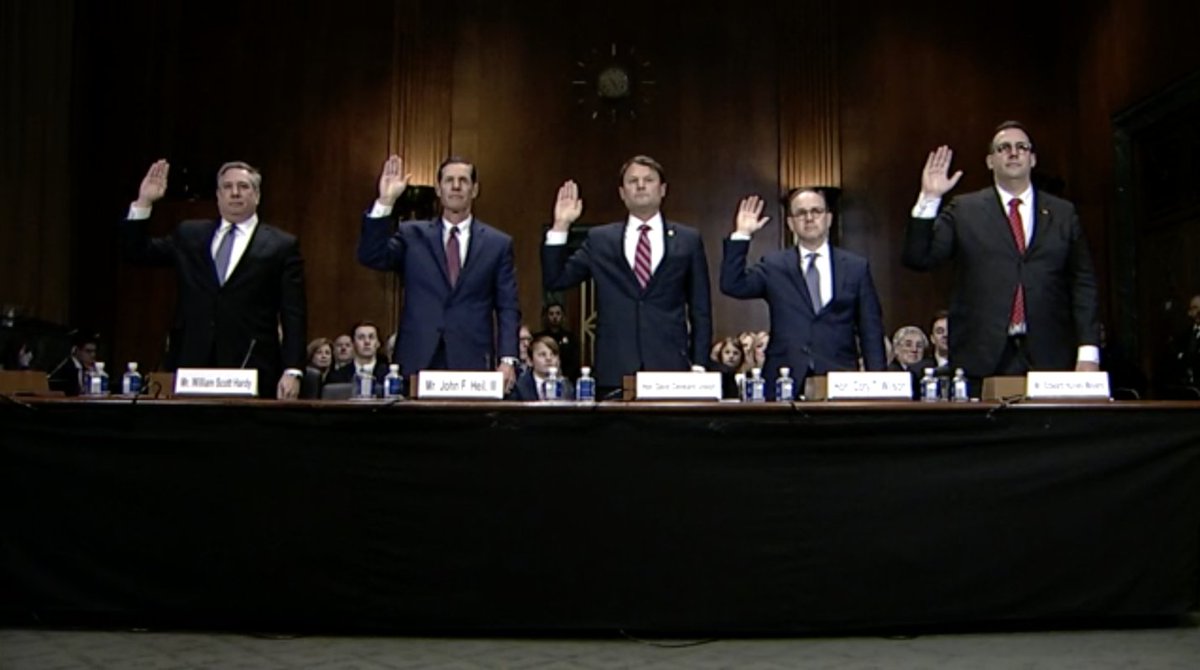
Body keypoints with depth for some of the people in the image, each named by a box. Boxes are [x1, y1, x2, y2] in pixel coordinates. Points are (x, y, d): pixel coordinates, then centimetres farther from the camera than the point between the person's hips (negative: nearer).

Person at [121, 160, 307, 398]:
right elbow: (137, 253, 16)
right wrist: (143, 203, 4)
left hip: (251, 372, -3)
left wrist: (292, 371, -11)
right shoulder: (189, 235, 16)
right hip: (191, 365, 3)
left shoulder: (282, 245, 4)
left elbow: (293, 315, -1)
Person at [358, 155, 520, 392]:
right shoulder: (412, 235, 11)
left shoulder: (498, 243, 8)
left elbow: (507, 308, 5)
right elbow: (371, 257, -4)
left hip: (473, 364, 0)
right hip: (418, 363, 1)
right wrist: (385, 202, -12)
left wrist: (507, 359, -7)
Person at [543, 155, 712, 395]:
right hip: (615, 371, 0)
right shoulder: (599, 239, 10)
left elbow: (700, 309, 9)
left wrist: (699, 365, 2)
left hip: (671, 368, 0)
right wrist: (561, 226, -3)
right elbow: (554, 281, 6)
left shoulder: (688, 240, 8)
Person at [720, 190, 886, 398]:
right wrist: (741, 235, -8)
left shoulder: (856, 267, 9)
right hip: (784, 382, 0)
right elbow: (732, 286, -4)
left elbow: (871, 330, 8)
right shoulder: (774, 265, 9)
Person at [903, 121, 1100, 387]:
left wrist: (1088, 350, 1)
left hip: (1049, 358, 2)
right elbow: (918, 258, 0)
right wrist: (929, 200, -10)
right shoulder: (964, 210, 8)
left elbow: (1082, 283, 10)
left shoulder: (1063, 214, 13)